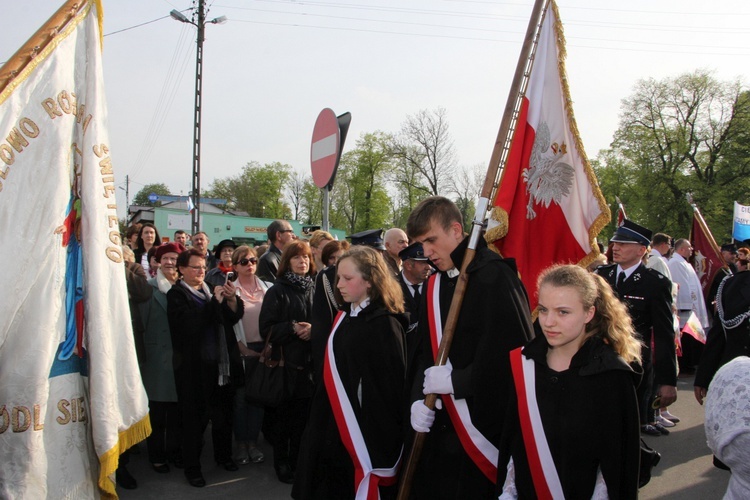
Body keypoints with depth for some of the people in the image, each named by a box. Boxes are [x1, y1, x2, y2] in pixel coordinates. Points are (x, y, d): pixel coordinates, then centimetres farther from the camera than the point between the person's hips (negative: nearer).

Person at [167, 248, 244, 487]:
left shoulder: (209, 290, 10)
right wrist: (215, 302, -22)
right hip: (193, 366, -5)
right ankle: (192, 466, 19)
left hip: (219, 361, 5)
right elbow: (190, 324, -21)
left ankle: (223, 454, 32)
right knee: (195, 416, 4)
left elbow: (233, 317, 5)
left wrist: (231, 299, -14)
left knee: (223, 411, 13)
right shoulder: (176, 295, -6)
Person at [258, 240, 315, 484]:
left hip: (310, 363, 3)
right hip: (286, 362, -3)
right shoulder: (277, 291, -3)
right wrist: (292, 328, -20)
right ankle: (281, 463, 23)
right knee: (284, 416, 7)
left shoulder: (315, 288, 7)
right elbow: (267, 329, -7)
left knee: (304, 416, 9)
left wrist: (314, 329, -11)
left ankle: (298, 461, 26)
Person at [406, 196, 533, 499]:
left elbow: (518, 351, -21)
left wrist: (456, 381, -17)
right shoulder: (435, 284, 8)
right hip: (439, 426, 7)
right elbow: (424, 350, 11)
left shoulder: (495, 277, -15)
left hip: (485, 425, -7)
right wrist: (419, 397, -5)